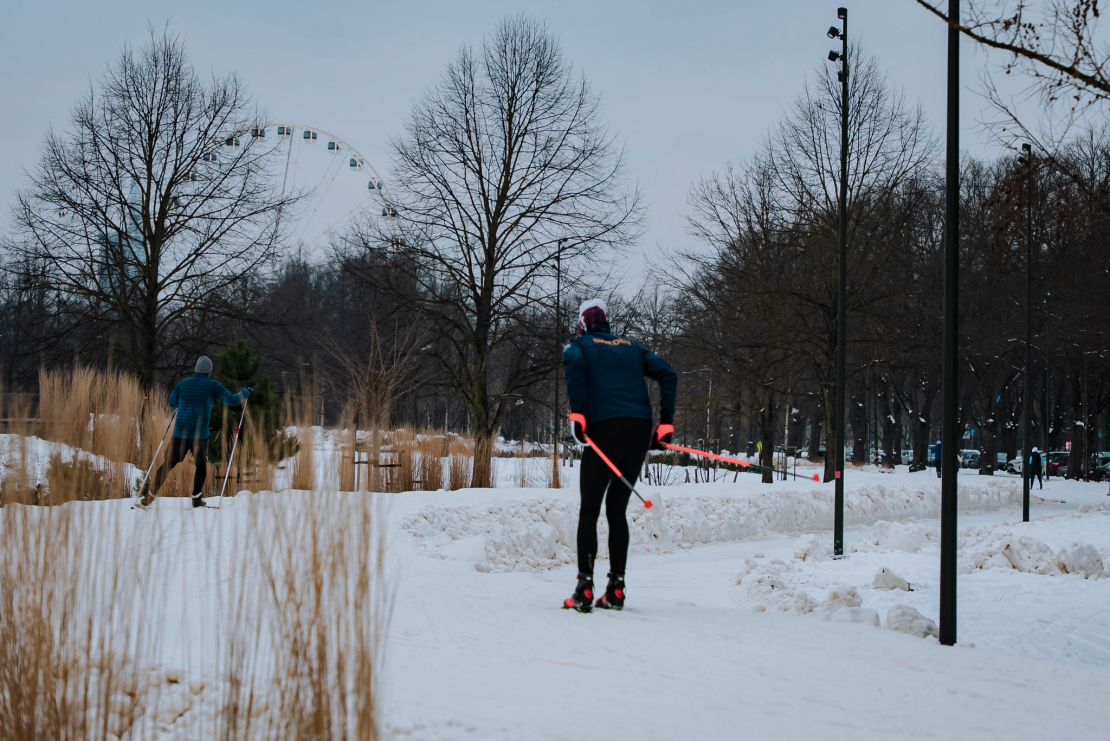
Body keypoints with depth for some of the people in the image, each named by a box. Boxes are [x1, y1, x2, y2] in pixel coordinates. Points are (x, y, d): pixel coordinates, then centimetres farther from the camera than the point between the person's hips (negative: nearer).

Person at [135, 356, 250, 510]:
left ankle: (146, 497, -2)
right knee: (201, 465, 21)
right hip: (200, 434, -2)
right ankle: (196, 498, 19)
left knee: (168, 465, 6)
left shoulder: (184, 383, 8)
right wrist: (245, 392, 19)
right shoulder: (212, 385, -1)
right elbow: (232, 400, 1)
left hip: (180, 433, 2)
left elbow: (172, 403, 19)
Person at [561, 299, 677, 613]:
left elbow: (575, 363, -12)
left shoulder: (579, 345, 13)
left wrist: (577, 413, -15)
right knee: (617, 509, 13)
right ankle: (616, 589, 7)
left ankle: (585, 588, -8)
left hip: (604, 429, -4)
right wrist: (665, 424, 10)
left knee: (589, 510, 3)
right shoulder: (631, 347, 25)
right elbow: (668, 374, 12)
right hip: (640, 432, 4)